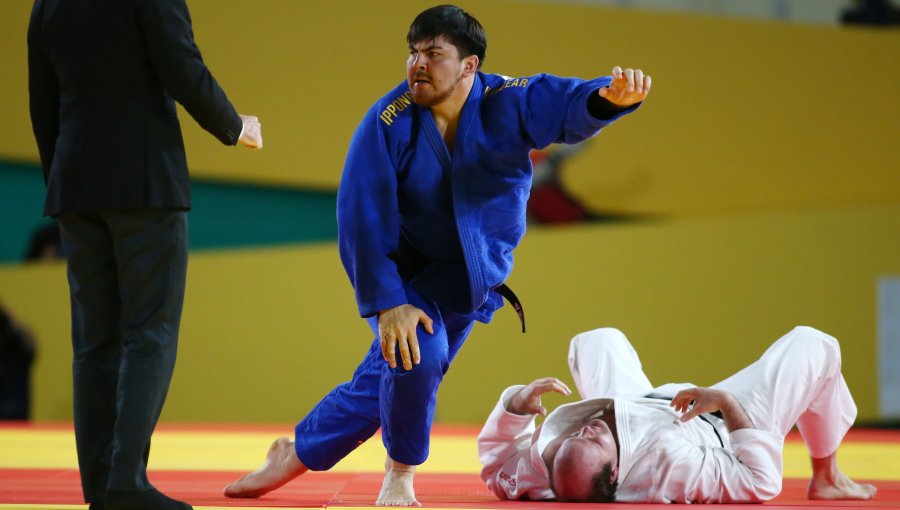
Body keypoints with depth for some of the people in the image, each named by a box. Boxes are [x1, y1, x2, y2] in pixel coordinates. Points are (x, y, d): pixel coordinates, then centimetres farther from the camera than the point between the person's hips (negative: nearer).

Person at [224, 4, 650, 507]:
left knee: (387, 380, 10)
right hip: (407, 272, -2)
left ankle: (298, 451, 34)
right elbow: (364, 220, -22)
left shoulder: (512, 103, -18)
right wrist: (386, 302, -26)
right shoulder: (389, 121, -22)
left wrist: (610, 95, -59)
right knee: (416, 352, -27)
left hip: (473, 276, 3)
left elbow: (575, 107, -34)